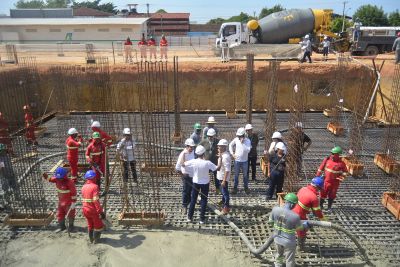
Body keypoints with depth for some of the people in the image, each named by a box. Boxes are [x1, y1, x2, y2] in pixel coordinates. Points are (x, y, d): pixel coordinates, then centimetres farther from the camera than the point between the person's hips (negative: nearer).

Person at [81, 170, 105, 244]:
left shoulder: (83, 187, 4)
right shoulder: (94, 186, -19)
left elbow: (83, 199, 11)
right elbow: (96, 201, -24)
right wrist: (100, 211, -22)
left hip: (85, 209, 7)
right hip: (93, 210, -7)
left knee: (90, 225, 24)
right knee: (98, 226, 14)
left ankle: (91, 239, 35)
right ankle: (96, 240, 21)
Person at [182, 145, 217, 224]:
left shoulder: (193, 162, -18)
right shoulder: (207, 163, -22)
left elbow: (182, 164, -4)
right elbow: (217, 168, -14)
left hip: (196, 183, 2)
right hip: (205, 183, -1)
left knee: (193, 199, 15)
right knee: (204, 200, 10)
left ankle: (190, 217, 22)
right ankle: (202, 219, 14)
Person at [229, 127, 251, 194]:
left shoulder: (247, 141, -11)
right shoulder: (236, 139, -5)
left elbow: (248, 150, -23)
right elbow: (230, 145, 12)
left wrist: (242, 143, -25)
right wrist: (232, 153, 5)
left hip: (244, 161, -1)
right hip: (237, 160, 1)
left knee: (245, 175, 11)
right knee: (236, 175, 9)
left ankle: (246, 187, 26)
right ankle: (235, 188, 21)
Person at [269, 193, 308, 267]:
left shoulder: (275, 209, -19)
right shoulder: (295, 216, -29)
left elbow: (270, 222, -3)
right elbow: (299, 228, -8)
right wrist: (305, 225, 14)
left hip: (277, 238, 4)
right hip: (289, 241, -4)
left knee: (279, 254, 31)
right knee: (290, 260, 20)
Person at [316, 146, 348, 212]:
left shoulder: (341, 163, -13)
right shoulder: (327, 159, -7)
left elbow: (345, 172, 2)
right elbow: (321, 168, 3)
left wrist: (341, 176, -15)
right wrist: (317, 176, 5)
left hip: (335, 182, -1)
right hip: (326, 181, 1)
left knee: (332, 195, 12)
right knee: (323, 194, 10)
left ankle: (329, 207, 30)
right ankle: (320, 206, 29)